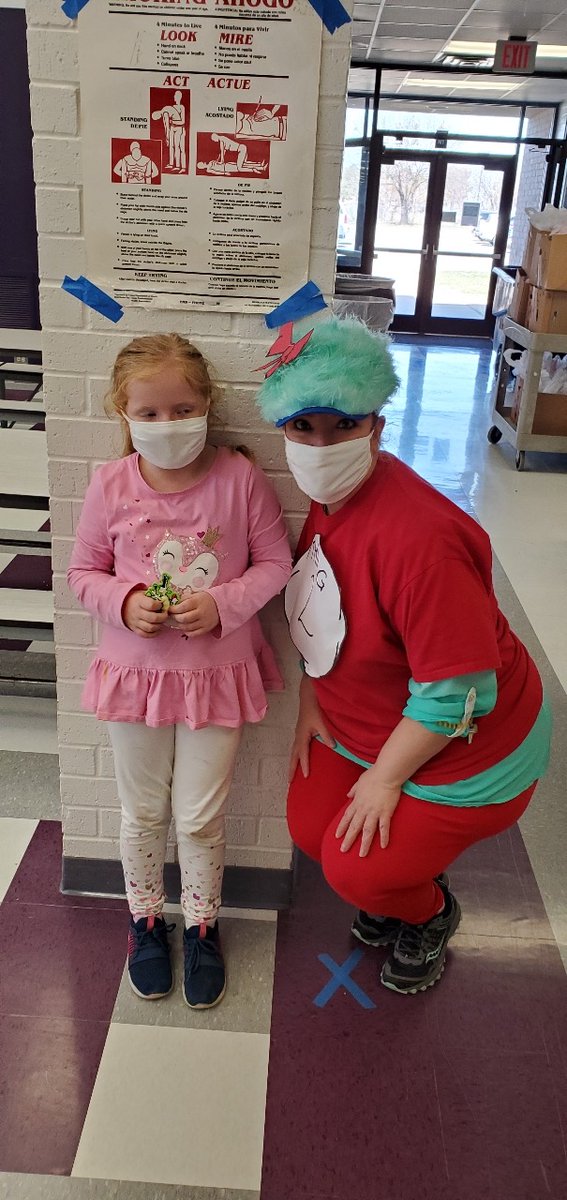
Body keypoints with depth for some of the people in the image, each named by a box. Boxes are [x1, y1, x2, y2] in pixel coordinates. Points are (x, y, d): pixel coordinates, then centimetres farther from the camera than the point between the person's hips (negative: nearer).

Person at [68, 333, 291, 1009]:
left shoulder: (239, 478, -13)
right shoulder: (111, 485, -10)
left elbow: (275, 564, -5)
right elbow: (84, 572, 1)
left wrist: (222, 604, -20)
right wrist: (125, 601, -19)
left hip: (218, 671, -1)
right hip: (136, 670, 1)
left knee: (201, 817, 11)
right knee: (142, 813, 19)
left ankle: (202, 925, 39)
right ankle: (146, 919, 45)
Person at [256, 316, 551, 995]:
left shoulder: (418, 540, -36)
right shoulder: (326, 500, -7)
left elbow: (457, 692, -30)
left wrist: (384, 778, -18)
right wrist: (310, 703, 3)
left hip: (463, 748, -8)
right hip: (356, 725, 8)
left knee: (356, 868, -4)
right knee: (310, 830, 8)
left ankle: (430, 914, 31)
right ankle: (397, 885, 38)